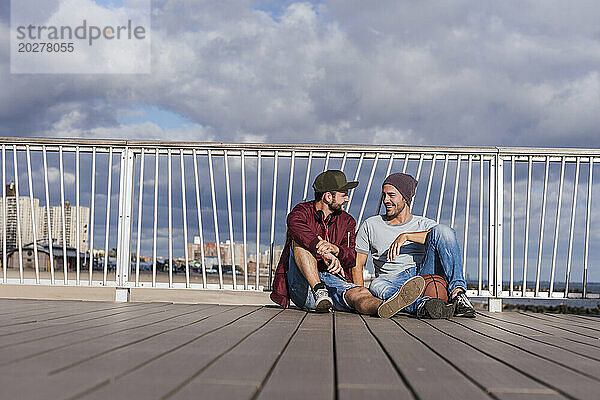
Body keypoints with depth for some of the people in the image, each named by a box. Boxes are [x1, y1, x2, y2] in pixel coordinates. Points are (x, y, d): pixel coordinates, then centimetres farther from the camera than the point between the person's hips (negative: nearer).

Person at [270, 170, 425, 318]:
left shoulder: (347, 222, 15)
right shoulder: (302, 212, 1)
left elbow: (352, 259, 1)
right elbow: (298, 229, -26)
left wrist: (335, 250, -24)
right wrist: (325, 254, -43)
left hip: (334, 281, 2)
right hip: (301, 286, -2)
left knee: (360, 294, -32)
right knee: (300, 242, -26)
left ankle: (384, 306, -67)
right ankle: (319, 292, -40)